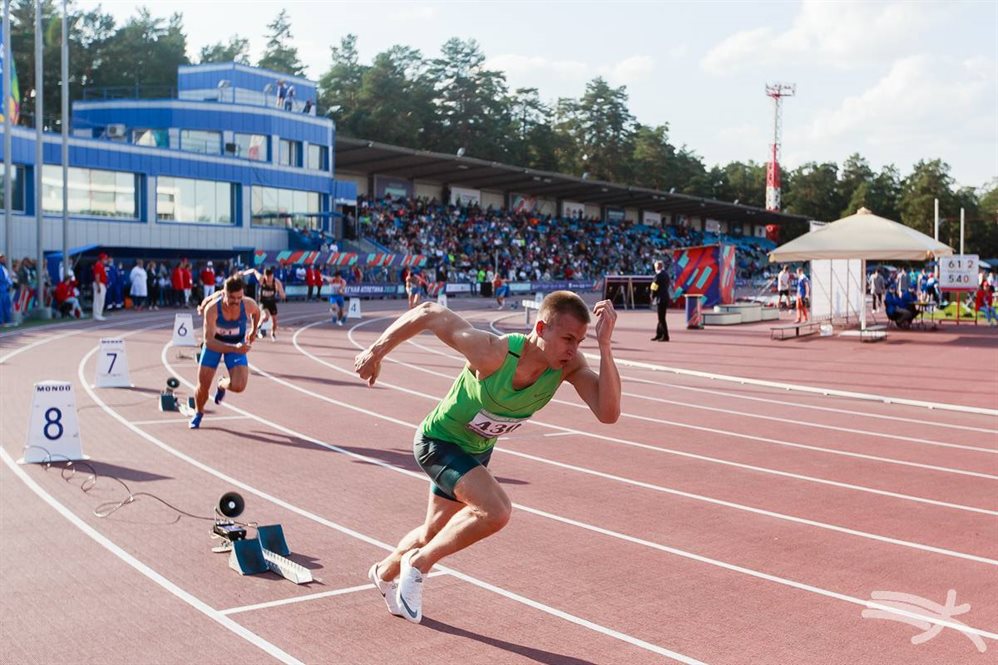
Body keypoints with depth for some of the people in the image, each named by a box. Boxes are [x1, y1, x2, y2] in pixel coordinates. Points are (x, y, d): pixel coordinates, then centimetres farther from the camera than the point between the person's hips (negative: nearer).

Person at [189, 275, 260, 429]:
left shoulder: (248, 304, -27)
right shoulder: (212, 309, -33)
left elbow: (257, 312, 1)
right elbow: (209, 341, -36)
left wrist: (254, 331, 12)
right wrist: (234, 349, -48)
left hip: (238, 344, 1)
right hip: (214, 343, -1)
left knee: (238, 386, -18)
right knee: (203, 385, 0)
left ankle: (222, 385, 21)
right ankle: (198, 413, 35)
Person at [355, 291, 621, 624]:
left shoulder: (569, 364, -22)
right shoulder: (493, 353, -37)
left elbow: (608, 412, -33)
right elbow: (429, 313, -27)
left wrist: (604, 345, -41)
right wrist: (376, 351, -20)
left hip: (477, 450, 7)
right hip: (438, 441, -7)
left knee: (435, 532, 24)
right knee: (495, 511, -30)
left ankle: (385, 572, 56)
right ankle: (419, 564, -5)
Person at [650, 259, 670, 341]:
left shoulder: (659, 275, -15)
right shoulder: (666, 274, 13)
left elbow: (654, 287, -12)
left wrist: (652, 296, 4)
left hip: (661, 298, -9)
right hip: (666, 297, 9)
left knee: (661, 318, -5)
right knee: (661, 318, 15)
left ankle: (665, 336, -4)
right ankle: (659, 334, 22)